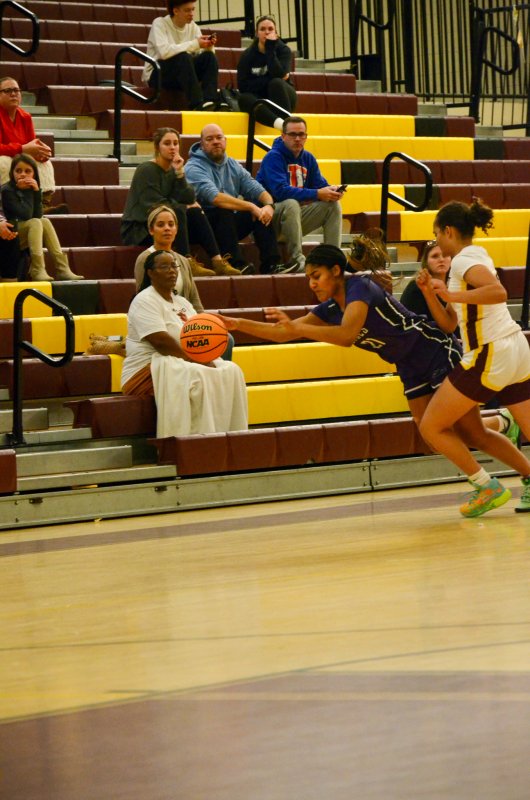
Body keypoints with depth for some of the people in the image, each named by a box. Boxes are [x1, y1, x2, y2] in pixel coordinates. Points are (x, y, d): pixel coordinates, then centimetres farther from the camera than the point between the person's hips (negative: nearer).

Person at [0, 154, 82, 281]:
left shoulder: (31, 188, 8)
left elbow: (38, 215, -2)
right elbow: (26, 215, -22)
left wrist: (36, 192, -11)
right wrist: (28, 191, -15)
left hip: (26, 235, 7)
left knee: (45, 221, -13)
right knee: (35, 223, -25)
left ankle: (62, 269, -20)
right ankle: (37, 270, -35)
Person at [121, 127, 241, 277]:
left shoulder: (173, 169, 10)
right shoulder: (146, 170, -12)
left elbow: (189, 199, -3)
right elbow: (154, 205, -21)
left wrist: (180, 173, -14)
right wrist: (185, 207, -9)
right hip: (137, 229, -7)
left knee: (196, 212, -12)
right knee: (178, 212, -29)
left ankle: (217, 261, -21)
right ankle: (188, 264, -38)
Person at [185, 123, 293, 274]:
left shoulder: (233, 165, 13)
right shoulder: (193, 168, -11)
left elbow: (255, 189, 7)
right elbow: (215, 197, -26)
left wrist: (269, 205, -17)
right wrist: (250, 207, -29)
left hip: (230, 225, 7)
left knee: (261, 209, -13)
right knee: (224, 212, -35)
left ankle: (271, 264, -21)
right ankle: (237, 264, -39)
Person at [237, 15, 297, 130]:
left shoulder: (283, 50, -4)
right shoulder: (247, 55, -1)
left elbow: (279, 74, -24)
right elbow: (242, 86, -12)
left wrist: (270, 47, -22)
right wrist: (269, 81, -18)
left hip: (282, 98, -1)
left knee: (276, 83, -32)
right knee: (243, 98, -32)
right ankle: (280, 124, -56)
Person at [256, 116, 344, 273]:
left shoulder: (308, 158, 10)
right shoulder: (273, 157, -14)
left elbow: (320, 185, 8)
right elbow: (281, 191, -27)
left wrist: (331, 190, -18)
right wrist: (317, 194, -30)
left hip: (297, 216, 7)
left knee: (333, 204, -8)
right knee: (291, 204, -36)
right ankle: (296, 258, -33)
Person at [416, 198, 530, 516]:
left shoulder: (465, 259, -8)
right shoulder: (475, 257, 22)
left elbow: (498, 291, -30)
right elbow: (449, 323, 20)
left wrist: (452, 295, -25)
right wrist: (430, 292, 8)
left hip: (491, 355, -10)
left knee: (432, 427, 0)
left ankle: (488, 488, 0)